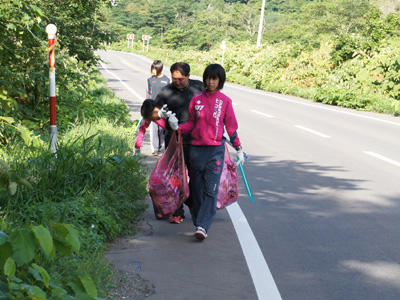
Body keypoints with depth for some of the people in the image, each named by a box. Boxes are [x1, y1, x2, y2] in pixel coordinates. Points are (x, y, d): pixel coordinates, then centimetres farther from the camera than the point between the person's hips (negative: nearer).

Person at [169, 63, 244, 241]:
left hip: (216, 150, -3)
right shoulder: (196, 99, 7)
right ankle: (197, 223, 19)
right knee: (197, 189, 7)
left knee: (211, 190, -10)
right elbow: (191, 124, 12)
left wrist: (239, 150, 5)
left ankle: (203, 226, -13)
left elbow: (231, 127, 6)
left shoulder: (225, 101, 2)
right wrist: (178, 127, -8)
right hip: (196, 148, 3)